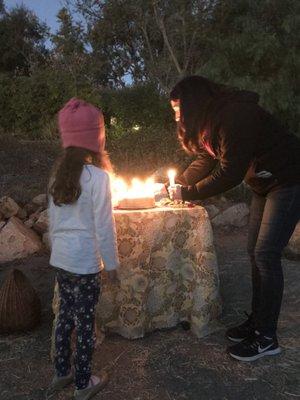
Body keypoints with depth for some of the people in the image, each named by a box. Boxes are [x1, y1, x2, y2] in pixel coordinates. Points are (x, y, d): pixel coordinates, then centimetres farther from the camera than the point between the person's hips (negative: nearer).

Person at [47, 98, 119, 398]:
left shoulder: (58, 173, 2)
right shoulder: (97, 176, -17)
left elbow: (53, 220, 9)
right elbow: (103, 226, -15)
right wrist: (111, 263, -5)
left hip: (60, 259, 6)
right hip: (85, 262, -6)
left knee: (65, 315, 20)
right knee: (85, 322, 9)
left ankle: (61, 373, 36)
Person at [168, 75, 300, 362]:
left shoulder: (236, 115, -26)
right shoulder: (212, 119, 4)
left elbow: (229, 173, -28)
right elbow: (205, 161, 8)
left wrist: (187, 193, -20)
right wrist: (176, 185, -1)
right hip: (264, 184, 9)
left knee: (266, 255, -10)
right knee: (256, 252, 9)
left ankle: (266, 338, 2)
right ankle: (257, 321, 21)